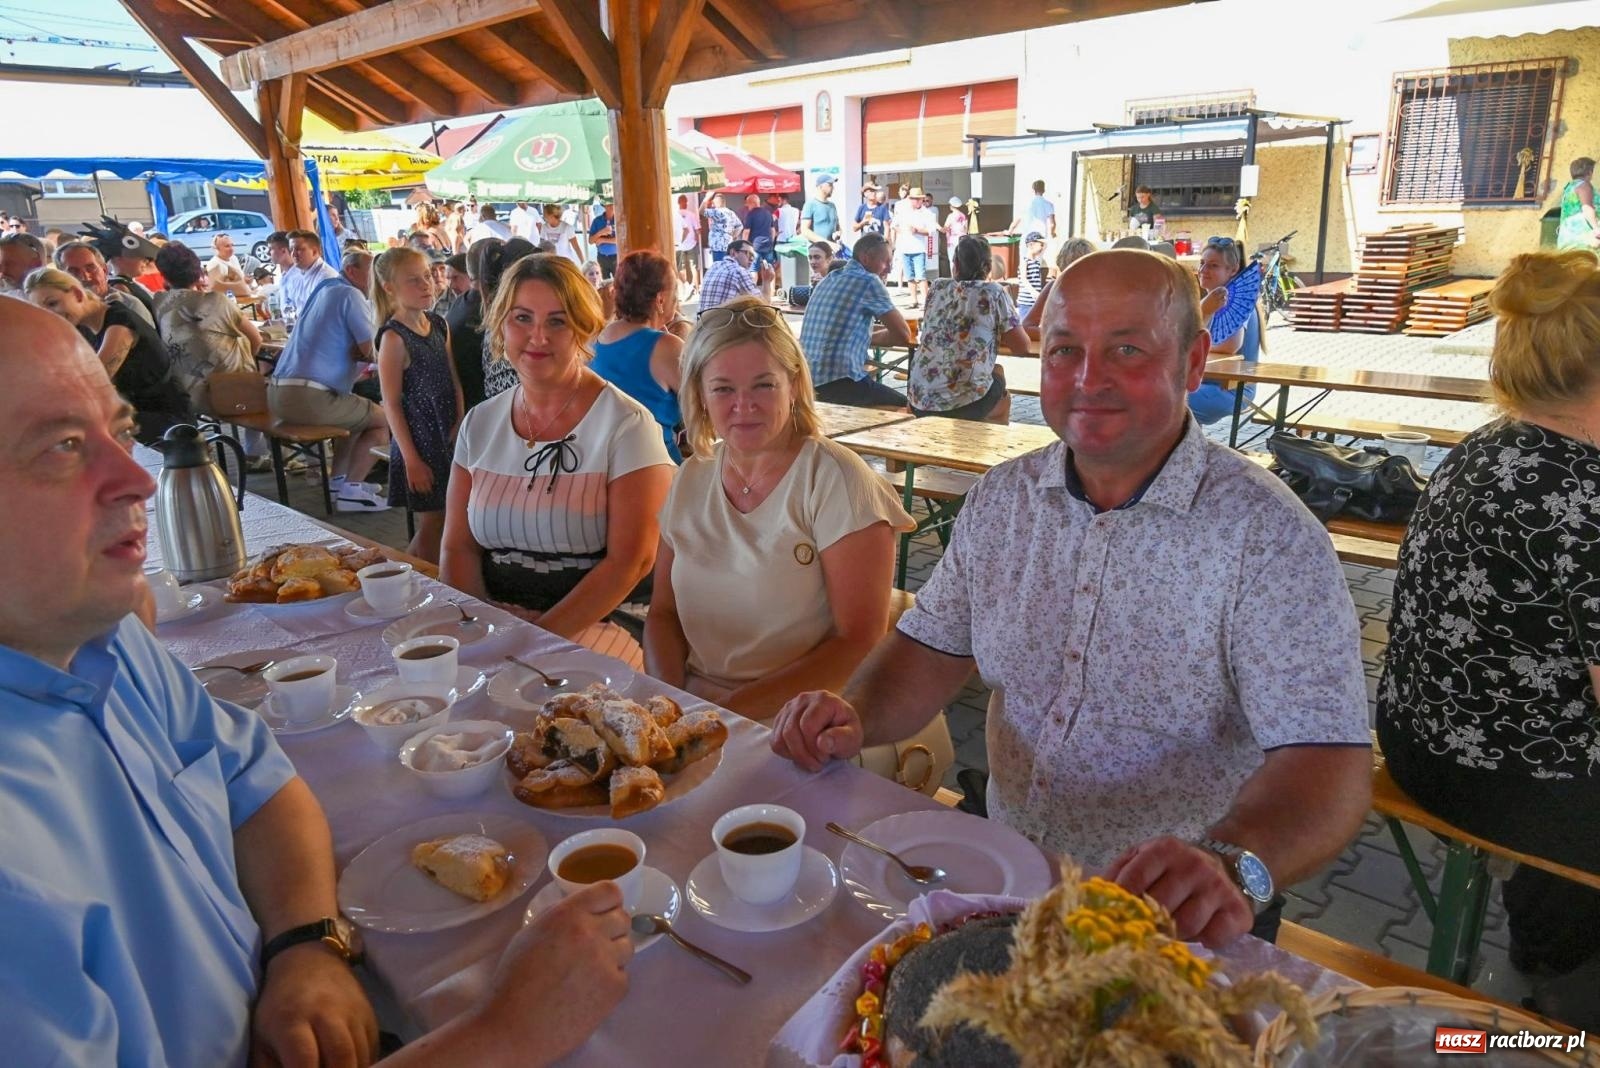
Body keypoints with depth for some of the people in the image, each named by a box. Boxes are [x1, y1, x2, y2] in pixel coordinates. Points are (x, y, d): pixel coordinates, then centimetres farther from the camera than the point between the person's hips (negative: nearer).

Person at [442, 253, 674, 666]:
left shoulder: (626, 425, -7)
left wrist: (541, 634, -19)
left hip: (598, 624, -5)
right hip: (491, 625, 5)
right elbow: (458, 547, 8)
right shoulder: (479, 423, 10)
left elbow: (631, 561, -12)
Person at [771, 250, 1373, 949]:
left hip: (1174, 917, -3)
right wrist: (855, 716, -12)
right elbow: (933, 648, 9)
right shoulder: (1002, 498, 3)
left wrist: (1229, 863, -41)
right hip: (1002, 872, 4)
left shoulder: (1267, 535, -14)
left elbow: (1328, 762, -20)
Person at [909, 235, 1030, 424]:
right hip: (965, 404, -4)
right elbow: (1022, 348, 2)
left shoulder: (937, 287, 10)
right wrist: (1000, 336, 24)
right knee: (1003, 400, 32)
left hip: (918, 402, 5)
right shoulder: (994, 292, -1)